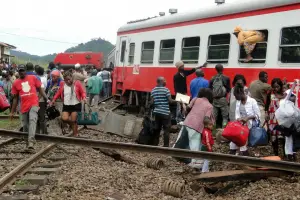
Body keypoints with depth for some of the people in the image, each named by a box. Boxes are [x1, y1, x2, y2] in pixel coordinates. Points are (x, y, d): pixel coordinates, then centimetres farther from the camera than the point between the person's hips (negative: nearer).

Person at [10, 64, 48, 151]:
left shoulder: (33, 78, 5)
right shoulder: (16, 83, 9)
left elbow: (40, 89, 10)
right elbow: (15, 98, 14)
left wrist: (46, 99, -1)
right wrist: (12, 112, 15)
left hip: (34, 104, -3)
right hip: (24, 107, 3)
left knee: (32, 120, -24)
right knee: (25, 125, 9)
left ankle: (30, 142, -34)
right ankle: (26, 142, 29)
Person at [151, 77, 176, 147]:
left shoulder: (153, 90, 6)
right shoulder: (166, 90, -10)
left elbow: (152, 102, 4)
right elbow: (170, 101, -12)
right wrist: (177, 101, 4)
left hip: (157, 112, 6)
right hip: (165, 112, -6)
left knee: (157, 129, 12)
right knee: (166, 129, -1)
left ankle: (155, 144, 15)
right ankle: (166, 146, -3)